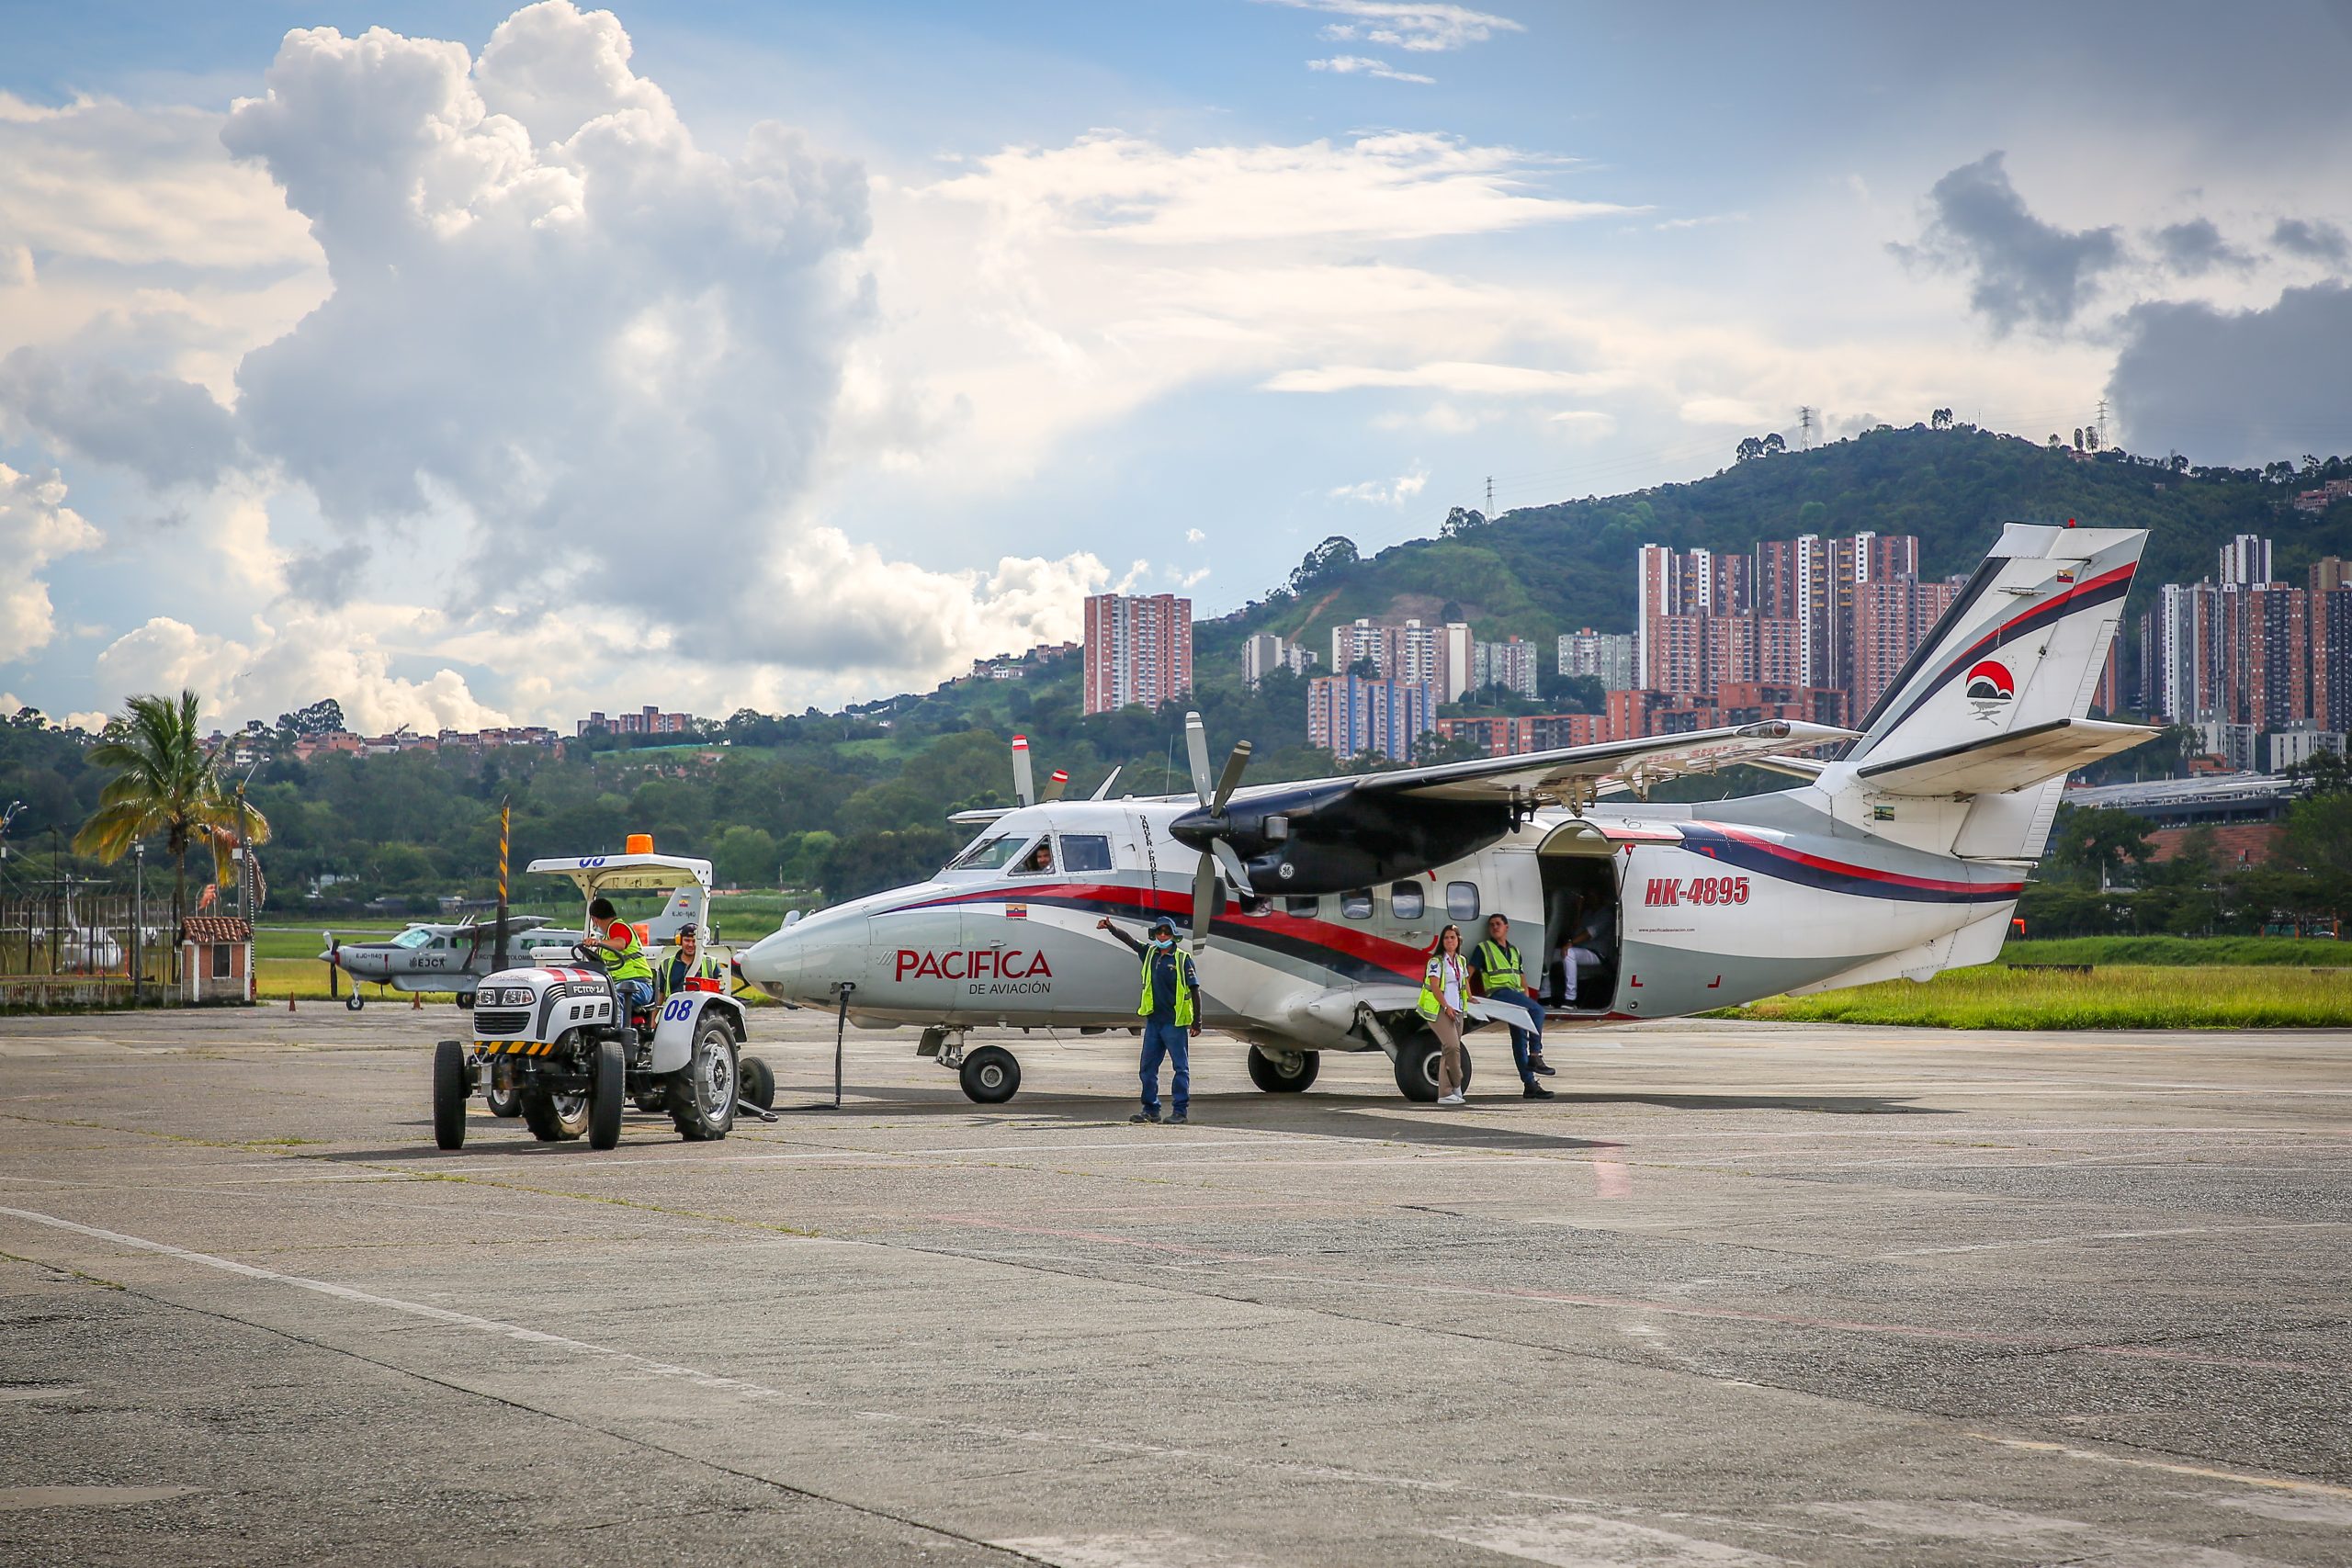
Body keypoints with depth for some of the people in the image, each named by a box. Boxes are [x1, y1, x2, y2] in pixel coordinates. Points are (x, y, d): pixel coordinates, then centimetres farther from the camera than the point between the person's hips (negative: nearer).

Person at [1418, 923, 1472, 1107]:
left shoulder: (1461, 961, 16)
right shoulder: (1436, 961, -5)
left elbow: (1465, 981, 27)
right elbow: (1434, 986, -12)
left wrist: (1470, 997, 12)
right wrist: (1446, 1006, -19)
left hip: (1456, 1011, 7)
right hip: (1439, 1010, -7)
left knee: (1448, 1051, 5)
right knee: (1452, 1046, -21)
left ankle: (1445, 1093, 6)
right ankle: (1456, 1088, -11)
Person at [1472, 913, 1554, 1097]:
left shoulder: (1514, 951, 27)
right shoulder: (1483, 948, 10)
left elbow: (1522, 978, 27)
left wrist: (1527, 1000, 14)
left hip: (1516, 994, 6)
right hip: (1499, 992, -6)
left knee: (1519, 1036, 1)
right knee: (1538, 1010, -26)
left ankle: (1529, 1084, -3)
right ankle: (1535, 1056, -26)